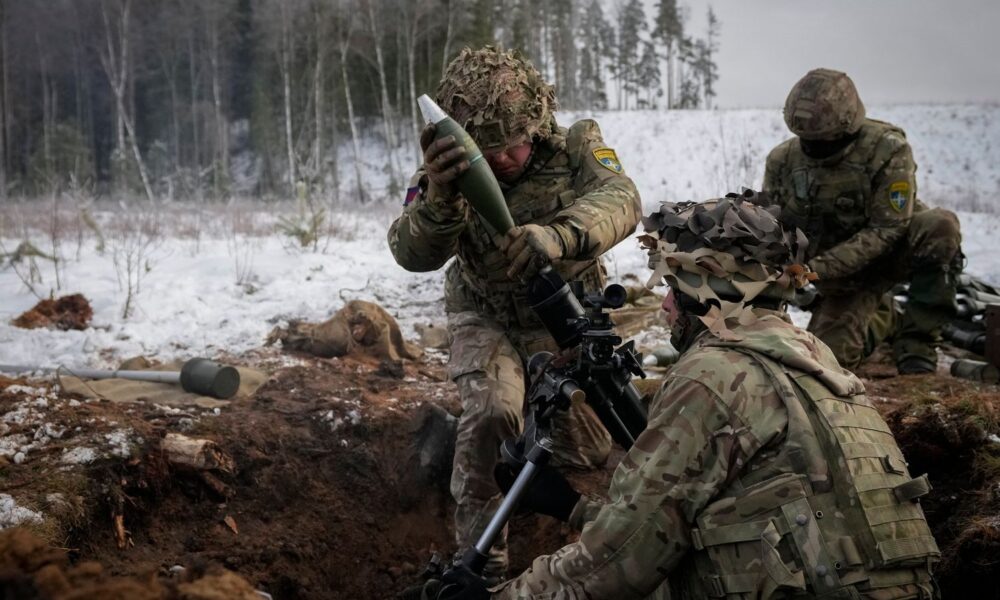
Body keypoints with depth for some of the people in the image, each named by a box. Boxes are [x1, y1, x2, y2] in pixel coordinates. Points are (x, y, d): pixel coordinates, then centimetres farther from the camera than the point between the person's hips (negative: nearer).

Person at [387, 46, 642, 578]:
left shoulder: (574, 145, -21)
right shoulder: (449, 173, -21)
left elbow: (619, 200, -41)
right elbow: (413, 254, -35)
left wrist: (557, 235, -62)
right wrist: (439, 198, -58)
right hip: (487, 319, -1)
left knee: (588, 449, 7)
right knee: (491, 413, -28)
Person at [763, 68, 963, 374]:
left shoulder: (888, 149, -24)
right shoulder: (783, 160, -11)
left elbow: (887, 229, -25)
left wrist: (819, 268, -33)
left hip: (892, 248, -3)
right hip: (843, 275, 4)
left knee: (940, 226, -35)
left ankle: (916, 340, -20)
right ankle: (884, 318, 26)